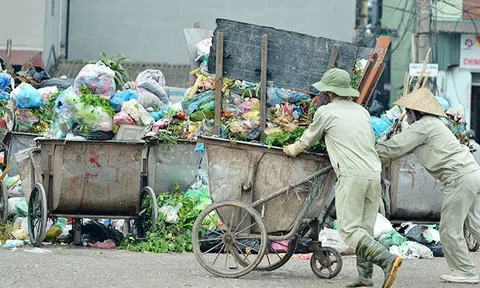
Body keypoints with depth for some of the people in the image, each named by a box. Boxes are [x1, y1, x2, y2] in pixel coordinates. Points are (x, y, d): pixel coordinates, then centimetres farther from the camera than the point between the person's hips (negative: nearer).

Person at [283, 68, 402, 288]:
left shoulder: (326, 112, 4)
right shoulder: (362, 111, 21)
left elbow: (307, 140, 18)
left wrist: (291, 150, 38)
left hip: (351, 176, -7)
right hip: (374, 175, 7)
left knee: (350, 230, -9)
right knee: (364, 229, 9)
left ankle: (387, 259, -27)